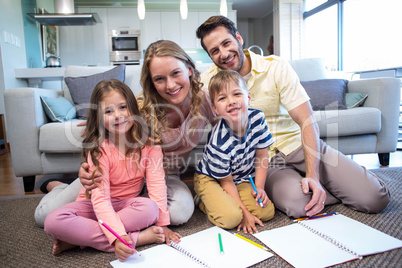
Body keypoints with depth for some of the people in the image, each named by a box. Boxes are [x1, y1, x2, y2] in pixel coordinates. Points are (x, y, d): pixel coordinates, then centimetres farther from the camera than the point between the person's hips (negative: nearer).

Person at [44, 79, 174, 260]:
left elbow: (157, 184, -16)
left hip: (127, 204, 1)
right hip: (97, 207, 0)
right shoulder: (98, 149, -19)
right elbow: (100, 198, -26)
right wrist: (118, 237, -40)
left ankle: (80, 238, -20)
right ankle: (136, 238, -30)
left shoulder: (149, 143, -12)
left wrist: (162, 224, -24)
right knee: (54, 221, -27)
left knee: (149, 208, -33)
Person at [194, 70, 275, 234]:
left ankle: (230, 203, 13)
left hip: (243, 178, 6)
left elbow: (261, 155, -4)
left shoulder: (257, 118, -19)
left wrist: (259, 187, -9)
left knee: (267, 212, -9)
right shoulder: (219, 143, -33)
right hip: (211, 179, -5)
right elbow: (227, 182, -18)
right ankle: (207, 202, 4)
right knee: (231, 218, -27)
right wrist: (244, 212, -15)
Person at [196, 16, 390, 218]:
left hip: (298, 144, 1)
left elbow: (307, 121, -11)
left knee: (374, 198, -12)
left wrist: (313, 175, -22)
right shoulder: (209, 80, -3)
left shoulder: (276, 68, -6)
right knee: (297, 205, -32)